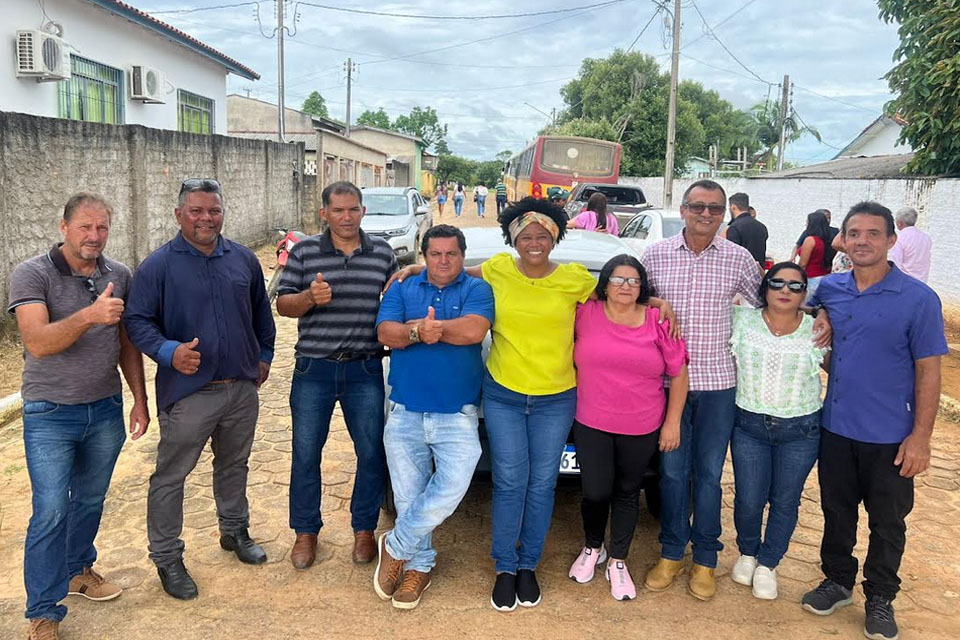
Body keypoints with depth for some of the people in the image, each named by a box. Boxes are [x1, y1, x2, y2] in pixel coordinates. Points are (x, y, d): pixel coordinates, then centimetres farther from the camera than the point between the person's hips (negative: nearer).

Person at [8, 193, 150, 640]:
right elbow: (38, 343, -25)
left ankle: (77, 570, 40)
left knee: (90, 500, 17)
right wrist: (89, 315, -39)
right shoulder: (32, 275, -12)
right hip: (50, 415, -4)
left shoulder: (119, 276, 2)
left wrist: (140, 399, 7)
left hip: (105, 410, 4)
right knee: (51, 512, -3)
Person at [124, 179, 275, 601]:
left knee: (234, 466, 20)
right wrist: (170, 352, -26)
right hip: (188, 392, -4)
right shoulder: (158, 265, -9)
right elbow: (137, 321, -10)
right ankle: (167, 558, 20)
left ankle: (234, 531, 40)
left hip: (242, 388, 4)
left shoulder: (244, 260, 5)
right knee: (170, 476, 4)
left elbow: (261, 311, 17)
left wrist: (264, 355, 17)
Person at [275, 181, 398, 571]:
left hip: (365, 370, 1)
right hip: (314, 369, -1)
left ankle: (364, 530, 24)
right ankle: (306, 532, 24)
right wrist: (309, 297, -18)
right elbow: (283, 305, 2)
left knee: (372, 454, 6)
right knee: (306, 454, 7)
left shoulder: (383, 253, 6)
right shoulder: (304, 252, 2)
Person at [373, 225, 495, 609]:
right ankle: (418, 565, 26)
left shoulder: (476, 289, 4)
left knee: (452, 487, -17)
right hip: (405, 415, 2)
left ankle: (396, 547, 5)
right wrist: (419, 331, -23)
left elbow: (474, 330, -15)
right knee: (408, 496, 7)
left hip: (457, 416, -2)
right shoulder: (402, 289, 11)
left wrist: (421, 327, -10)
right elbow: (385, 333, -4)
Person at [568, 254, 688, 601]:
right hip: (591, 425, -1)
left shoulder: (659, 322, -3)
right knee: (596, 493, 2)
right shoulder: (585, 313, -5)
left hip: (642, 429, 1)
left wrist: (673, 422, 0)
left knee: (627, 493, 13)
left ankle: (618, 562, 30)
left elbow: (678, 374, 3)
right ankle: (592, 548, 32)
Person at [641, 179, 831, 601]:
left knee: (709, 473, 9)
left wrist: (818, 312, -4)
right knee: (672, 470, 9)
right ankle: (671, 554, 26)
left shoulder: (739, 259, 1)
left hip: (718, 382, 0)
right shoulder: (655, 255, 1)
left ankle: (705, 560, 24)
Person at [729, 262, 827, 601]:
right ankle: (748, 553, 33)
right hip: (749, 424, 0)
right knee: (749, 500, 3)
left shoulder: (817, 331, -3)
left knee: (785, 501, 8)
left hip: (800, 431, 0)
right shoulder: (741, 320, -4)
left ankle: (768, 564, 31)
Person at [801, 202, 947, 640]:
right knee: (837, 512, 17)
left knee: (887, 521, 12)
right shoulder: (827, 289, -1)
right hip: (835, 427, 3)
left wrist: (920, 436, -13)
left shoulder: (918, 299, -11)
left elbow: (928, 372, -10)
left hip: (890, 436, -3)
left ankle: (880, 598, 31)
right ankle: (837, 581, 36)